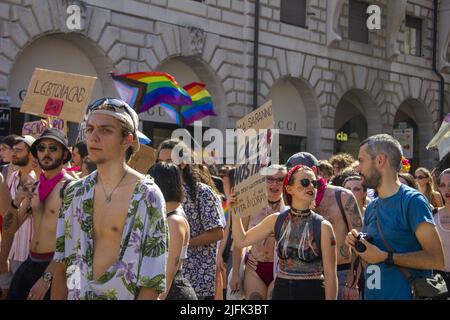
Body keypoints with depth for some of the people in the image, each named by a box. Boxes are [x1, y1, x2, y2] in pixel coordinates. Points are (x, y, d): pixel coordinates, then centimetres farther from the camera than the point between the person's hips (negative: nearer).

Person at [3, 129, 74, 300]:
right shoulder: (33, 187, 9)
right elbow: (9, 231, 12)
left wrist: (47, 277, -22)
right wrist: (16, 203, -7)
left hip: (54, 266, -6)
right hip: (29, 263, 6)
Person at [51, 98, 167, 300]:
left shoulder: (147, 195, -14)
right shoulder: (74, 192, 2)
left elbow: (153, 278, -15)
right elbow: (62, 266, 6)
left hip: (123, 295, -5)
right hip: (77, 294, 5)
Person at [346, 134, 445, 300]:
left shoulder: (412, 200, -14)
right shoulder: (371, 207, 10)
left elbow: (436, 259, -21)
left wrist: (385, 257, -21)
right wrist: (357, 244, -2)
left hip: (406, 294, -7)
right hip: (372, 294, 7)